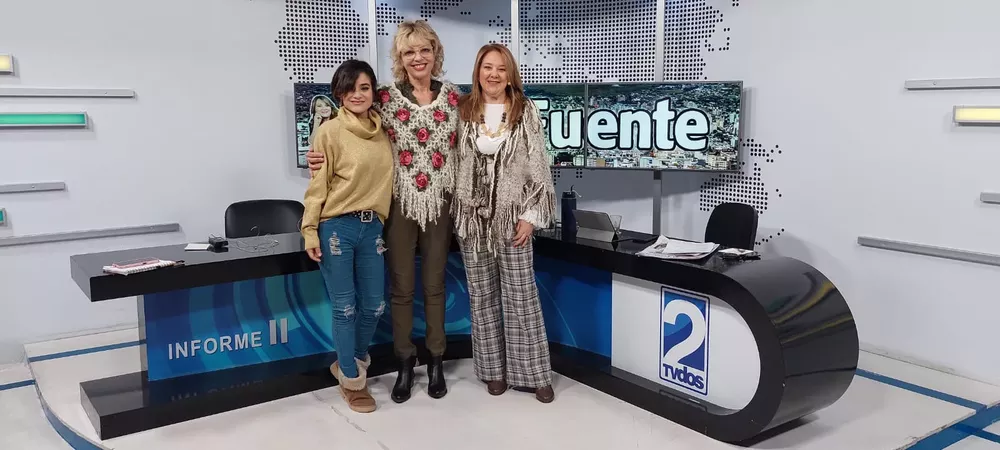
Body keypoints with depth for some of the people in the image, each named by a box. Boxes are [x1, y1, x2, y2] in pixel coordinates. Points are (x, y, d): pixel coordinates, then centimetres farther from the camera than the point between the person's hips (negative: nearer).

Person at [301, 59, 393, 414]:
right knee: (345, 306, 2)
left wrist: (383, 223, 11)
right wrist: (310, 230, -10)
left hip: (372, 227, 5)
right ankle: (352, 379, 19)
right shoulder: (330, 131, -6)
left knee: (374, 305, 10)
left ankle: (349, 363, 35)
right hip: (336, 226, -5)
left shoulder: (383, 131, 8)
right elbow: (317, 185, -6)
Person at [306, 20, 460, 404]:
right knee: (401, 286, 7)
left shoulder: (451, 96, 3)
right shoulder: (386, 97, -3)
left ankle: (436, 360, 26)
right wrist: (326, 157, -15)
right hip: (399, 203, -1)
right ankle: (405, 361, 23)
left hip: (439, 202, 1)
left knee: (435, 284, 11)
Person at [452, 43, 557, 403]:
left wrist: (530, 215, -7)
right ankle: (493, 368, 19)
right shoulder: (463, 111, 5)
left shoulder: (525, 111, 0)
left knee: (521, 294, 0)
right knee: (482, 294, 8)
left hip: (512, 214, -2)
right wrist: (455, 213, 2)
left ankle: (533, 372, 10)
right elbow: (454, 161, 8)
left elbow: (538, 165, -3)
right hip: (472, 215, 2)